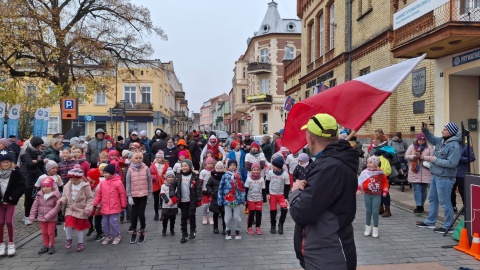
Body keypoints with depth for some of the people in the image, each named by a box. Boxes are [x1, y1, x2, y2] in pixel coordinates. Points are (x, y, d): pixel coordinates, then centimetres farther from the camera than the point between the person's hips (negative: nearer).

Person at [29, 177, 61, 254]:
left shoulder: (56, 195, -15)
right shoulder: (39, 195, 0)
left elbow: (57, 207, -18)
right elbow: (35, 206, 6)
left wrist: (48, 215, -23)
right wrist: (32, 216, 2)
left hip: (52, 218, -4)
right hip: (41, 218, 4)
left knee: (51, 232, 5)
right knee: (44, 232, 14)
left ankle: (51, 246, 20)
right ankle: (45, 246, 27)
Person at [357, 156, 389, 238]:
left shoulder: (380, 173, -3)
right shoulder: (365, 172, -4)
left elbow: (385, 182, 6)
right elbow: (360, 180, -7)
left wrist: (385, 191, -2)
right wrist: (358, 189, -18)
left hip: (377, 195, -1)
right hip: (367, 194, 1)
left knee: (375, 211, 0)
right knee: (368, 211, 10)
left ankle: (375, 228, 14)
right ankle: (368, 227, 24)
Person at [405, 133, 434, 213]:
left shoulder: (429, 147, 4)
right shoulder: (412, 146, 6)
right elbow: (406, 156, 3)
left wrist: (422, 157, -15)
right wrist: (414, 156, -14)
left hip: (425, 173, 0)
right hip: (415, 172, 0)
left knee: (423, 190, 8)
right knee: (417, 189, -6)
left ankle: (421, 206, 21)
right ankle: (419, 206, -8)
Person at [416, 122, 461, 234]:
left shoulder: (454, 146, -20)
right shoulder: (441, 140, 5)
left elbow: (451, 163, -26)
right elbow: (431, 138, 26)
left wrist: (435, 160, -18)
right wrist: (425, 129, 8)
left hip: (445, 178, -10)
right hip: (435, 176, 10)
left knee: (444, 202, -1)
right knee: (432, 199, 19)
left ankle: (448, 227, 12)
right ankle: (430, 222, 32)